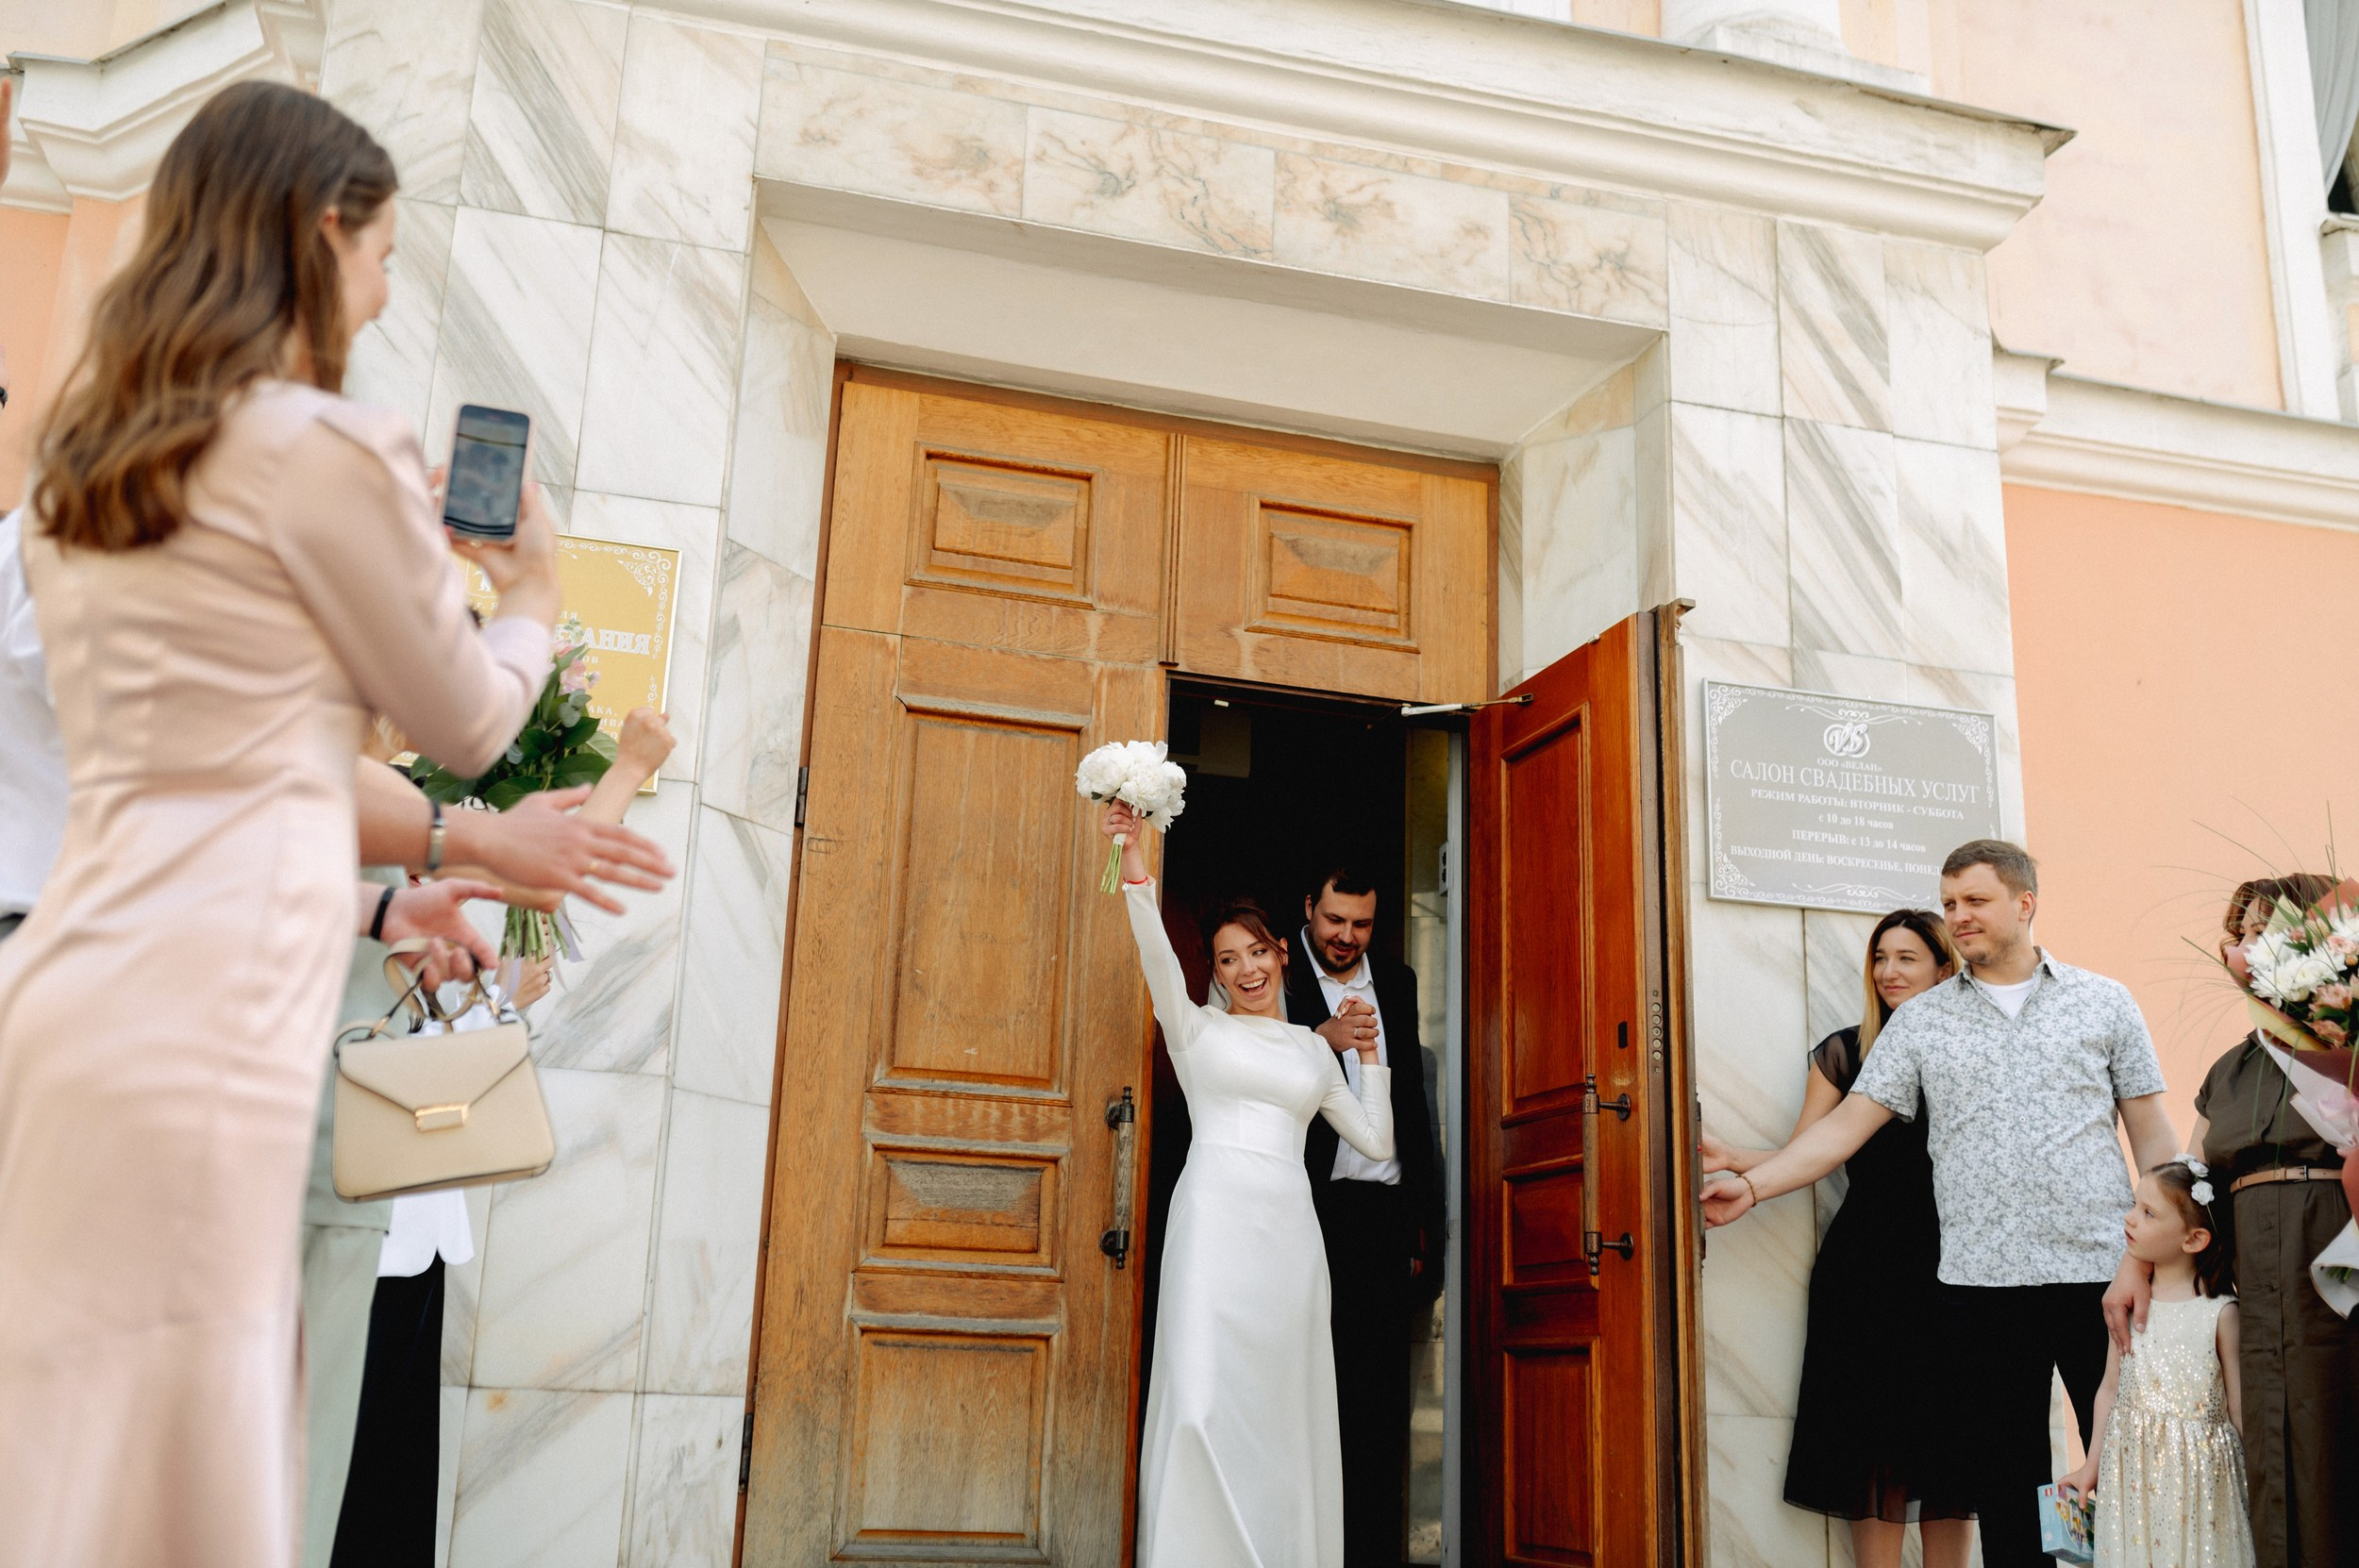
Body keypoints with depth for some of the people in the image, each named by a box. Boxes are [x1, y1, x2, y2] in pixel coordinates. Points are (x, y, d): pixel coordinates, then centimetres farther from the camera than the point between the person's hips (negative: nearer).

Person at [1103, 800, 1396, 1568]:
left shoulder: (1310, 1046, 21)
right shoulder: (1198, 1028, 11)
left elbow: (1376, 1142, 22)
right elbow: (1157, 956, -10)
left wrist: (1368, 1052, 18)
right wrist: (1134, 857, -24)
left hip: (1288, 1226, 3)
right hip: (1216, 1216, -3)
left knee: (1282, 1408, 2)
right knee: (1204, 1398, -14)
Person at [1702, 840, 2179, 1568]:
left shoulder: (2103, 1002, 8)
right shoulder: (1921, 1020, 9)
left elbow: (2152, 1133, 8)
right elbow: (1849, 1123, 4)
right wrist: (1752, 1186, -7)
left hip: (2100, 1273, -1)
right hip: (1981, 1282, 1)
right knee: (2001, 1486, 7)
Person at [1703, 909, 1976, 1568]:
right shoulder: (1845, 1052, 5)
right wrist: (1730, 1157, -14)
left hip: (1950, 1267, 1)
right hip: (1866, 1270, -1)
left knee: (1951, 1438, 4)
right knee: (1876, 1436, 0)